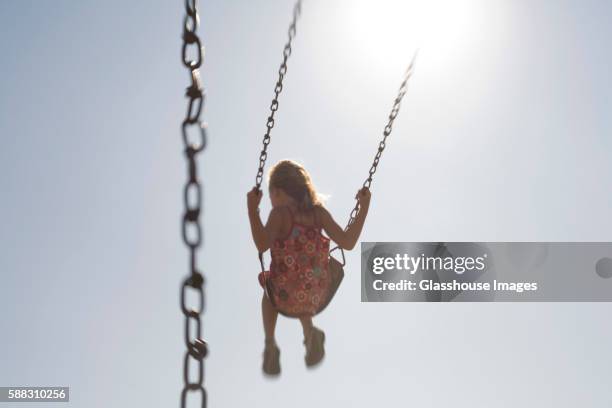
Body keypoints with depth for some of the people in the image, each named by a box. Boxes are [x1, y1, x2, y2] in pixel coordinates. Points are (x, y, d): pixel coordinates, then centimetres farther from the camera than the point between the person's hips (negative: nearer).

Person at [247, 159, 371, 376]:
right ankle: (309, 331, 18)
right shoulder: (318, 212, -3)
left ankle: (270, 344, 29)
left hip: (286, 293, -3)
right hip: (317, 293, 3)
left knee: (268, 293, 36)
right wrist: (363, 208, 0)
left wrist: (252, 209, -26)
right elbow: (348, 242, -8)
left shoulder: (280, 213, -14)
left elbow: (262, 244, -30)